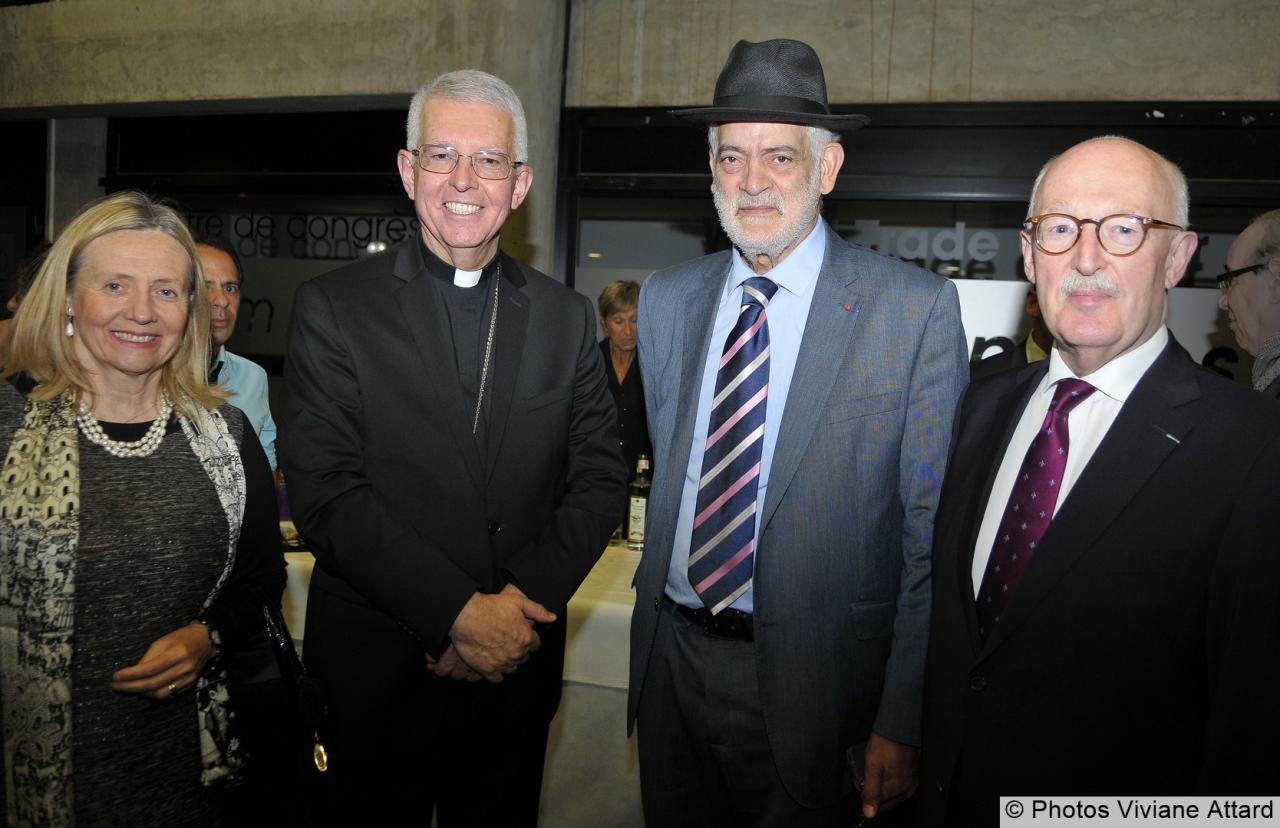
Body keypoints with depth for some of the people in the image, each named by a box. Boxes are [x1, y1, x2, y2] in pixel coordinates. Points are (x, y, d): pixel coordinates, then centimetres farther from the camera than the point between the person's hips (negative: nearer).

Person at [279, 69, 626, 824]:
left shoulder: (568, 317, 3)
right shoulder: (335, 308, -6)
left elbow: (601, 474, -1)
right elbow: (325, 495, -13)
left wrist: (520, 603, -14)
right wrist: (459, 613, -18)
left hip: (518, 670, 3)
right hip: (378, 670, -2)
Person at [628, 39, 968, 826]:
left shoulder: (917, 308, -11)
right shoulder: (665, 299, 2)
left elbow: (935, 533, -10)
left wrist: (902, 725, -10)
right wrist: (656, 630, 10)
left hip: (811, 683, -4)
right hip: (672, 663, 4)